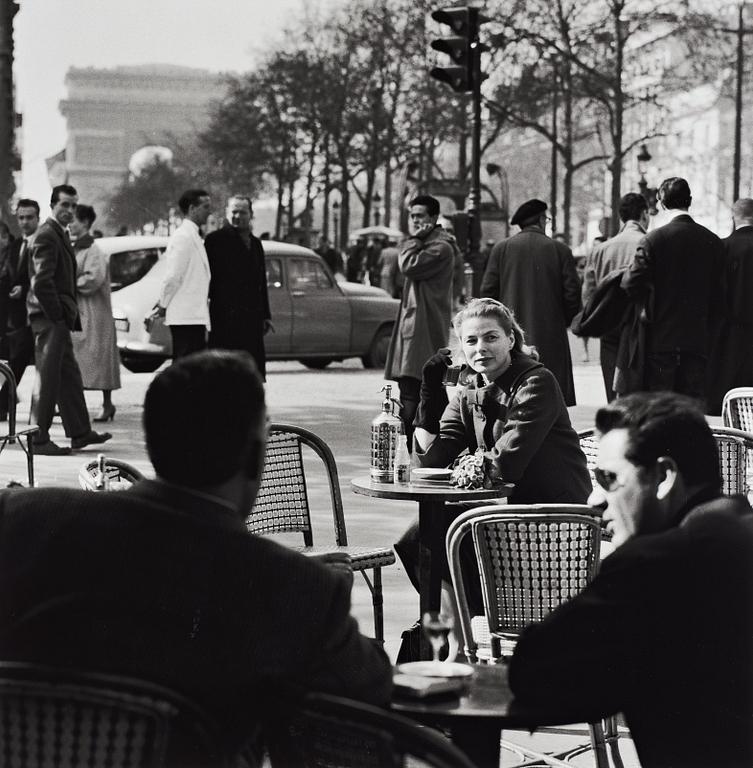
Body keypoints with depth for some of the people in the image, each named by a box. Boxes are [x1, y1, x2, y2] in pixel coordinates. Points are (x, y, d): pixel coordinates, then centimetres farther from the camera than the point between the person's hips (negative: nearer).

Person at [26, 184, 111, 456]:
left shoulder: (60, 235, 18)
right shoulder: (47, 235, -14)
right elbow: (42, 281, -21)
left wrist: (69, 316, 16)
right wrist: (56, 315, -19)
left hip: (58, 319, 10)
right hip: (49, 318, -10)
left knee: (70, 377, 14)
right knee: (48, 379, -5)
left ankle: (80, 432, 21)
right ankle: (39, 440, -1)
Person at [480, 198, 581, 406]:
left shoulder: (501, 248, 2)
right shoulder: (560, 250, -1)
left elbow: (488, 290, 2)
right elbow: (572, 293, -1)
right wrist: (565, 322, 15)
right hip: (550, 338, -1)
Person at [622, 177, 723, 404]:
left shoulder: (654, 239, -10)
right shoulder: (713, 241, 0)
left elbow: (631, 284, -12)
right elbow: (718, 292, 4)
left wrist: (649, 309, 7)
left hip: (661, 337, -3)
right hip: (698, 338, 3)